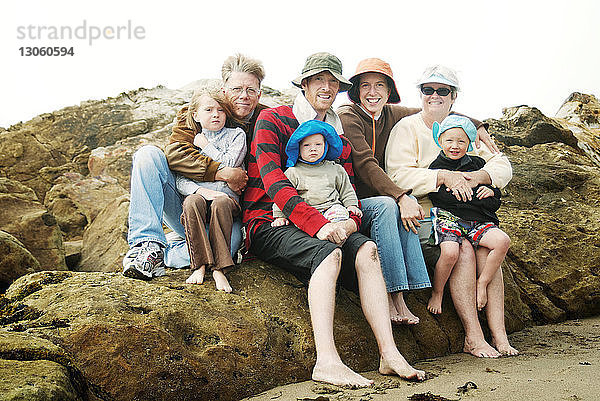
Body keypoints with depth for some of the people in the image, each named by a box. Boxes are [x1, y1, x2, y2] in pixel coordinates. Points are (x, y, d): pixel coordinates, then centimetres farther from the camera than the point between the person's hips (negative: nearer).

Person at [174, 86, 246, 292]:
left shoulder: (236, 134, 12)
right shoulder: (190, 141, 17)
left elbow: (229, 165, -6)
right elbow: (180, 180, 6)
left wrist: (205, 145, 3)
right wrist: (200, 190, -14)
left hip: (227, 196, -2)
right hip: (198, 193, 2)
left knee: (220, 203, -36)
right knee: (192, 202, -33)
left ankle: (219, 269, -35)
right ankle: (199, 265, -32)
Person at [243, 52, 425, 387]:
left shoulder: (339, 137, 20)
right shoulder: (273, 120, 1)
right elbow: (273, 181, -13)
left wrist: (350, 222, -12)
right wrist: (319, 224, -25)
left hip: (324, 226, 5)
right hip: (269, 224, -5)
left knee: (367, 249, -23)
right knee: (329, 252, -34)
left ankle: (389, 353, -29)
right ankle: (327, 360, -41)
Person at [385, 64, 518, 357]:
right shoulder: (407, 127, 3)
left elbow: (502, 166, 10)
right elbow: (398, 175, -12)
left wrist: (477, 176, -13)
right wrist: (444, 176, -21)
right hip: (423, 215, -4)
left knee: (486, 250, -22)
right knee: (464, 250, -26)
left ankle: (499, 336, -20)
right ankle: (473, 338, -20)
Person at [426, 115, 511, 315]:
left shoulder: (477, 164, 19)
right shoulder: (436, 167, 6)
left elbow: (496, 200, 27)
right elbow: (443, 198, -7)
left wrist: (491, 192, 2)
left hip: (479, 221, 5)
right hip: (448, 218, -4)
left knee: (502, 241, -21)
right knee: (450, 252, -32)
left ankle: (482, 283, -3)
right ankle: (437, 293, -5)